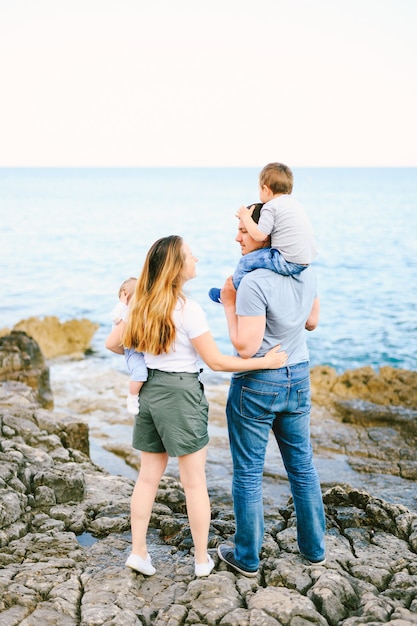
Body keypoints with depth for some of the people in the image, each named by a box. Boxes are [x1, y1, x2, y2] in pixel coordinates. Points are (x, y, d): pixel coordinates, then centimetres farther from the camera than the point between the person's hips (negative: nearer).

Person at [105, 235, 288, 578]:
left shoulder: (141, 305, 3)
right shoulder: (188, 309, -17)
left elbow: (112, 343, 12)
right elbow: (217, 361, -15)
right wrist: (266, 361, -10)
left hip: (150, 390, 6)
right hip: (182, 392, -6)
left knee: (149, 476, 15)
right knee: (194, 481, 6)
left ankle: (138, 551, 22)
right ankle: (202, 559, 19)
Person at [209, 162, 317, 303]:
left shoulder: (270, 207, -9)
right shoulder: (296, 203, 18)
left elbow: (259, 236, -14)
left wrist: (245, 217, 1)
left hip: (290, 262, -9)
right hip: (308, 258, 9)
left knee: (246, 262, 0)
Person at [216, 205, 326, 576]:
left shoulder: (254, 283, -24)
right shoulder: (307, 274, -1)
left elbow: (246, 347, -24)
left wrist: (229, 304, -14)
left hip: (256, 385, -7)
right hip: (298, 379, 7)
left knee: (248, 473, 8)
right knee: (303, 466, 19)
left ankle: (247, 557, 22)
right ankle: (314, 548, 33)